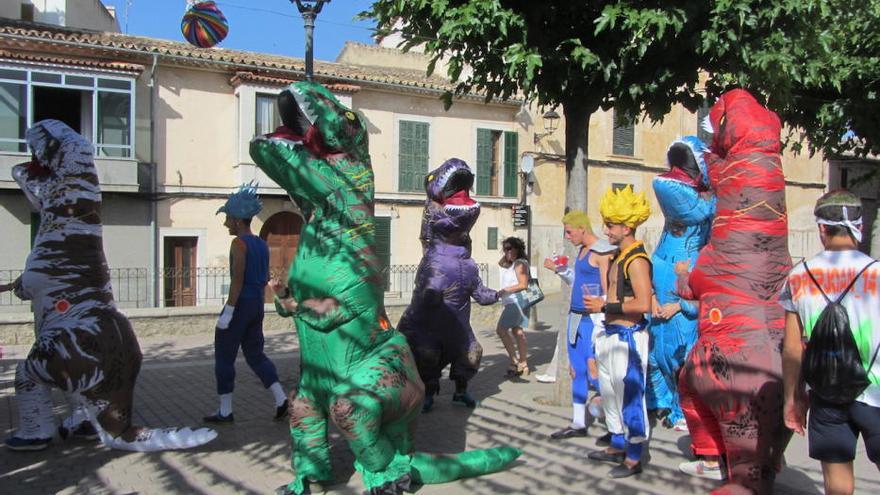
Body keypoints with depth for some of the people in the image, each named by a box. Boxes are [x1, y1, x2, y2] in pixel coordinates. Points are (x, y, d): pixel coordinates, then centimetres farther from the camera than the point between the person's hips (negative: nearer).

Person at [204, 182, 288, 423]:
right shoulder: (262, 244, 10)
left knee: (224, 357, 6)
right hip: (257, 304, 8)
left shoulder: (239, 243, -14)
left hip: (240, 304, -8)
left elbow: (237, 279, -20)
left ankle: (225, 412, 13)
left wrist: (228, 311, -19)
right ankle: (281, 399, 4)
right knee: (255, 355, 16)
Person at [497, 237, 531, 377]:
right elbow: (501, 263, 33)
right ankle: (523, 365, 13)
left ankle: (515, 361, -10)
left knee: (501, 329, -11)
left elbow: (523, 285, -20)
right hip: (513, 302, 10)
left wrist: (504, 290, -20)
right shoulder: (514, 264, 17)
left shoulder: (520, 264, -12)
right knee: (517, 331, 10)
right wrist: (507, 255, 16)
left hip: (516, 301, -10)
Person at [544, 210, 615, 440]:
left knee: (594, 373, -10)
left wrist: (602, 322, -22)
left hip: (593, 320, -10)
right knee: (576, 371, 12)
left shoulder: (602, 251, -13)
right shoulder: (582, 250, 16)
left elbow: (608, 291, -18)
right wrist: (560, 269, 15)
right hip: (576, 318, 10)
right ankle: (578, 424, 22)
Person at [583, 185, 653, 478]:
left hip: (628, 335, -10)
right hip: (611, 333, 10)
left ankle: (634, 459, 11)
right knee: (610, 392, 19)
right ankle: (617, 447, 33)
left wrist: (605, 307, -21)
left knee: (629, 395, -1)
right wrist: (600, 303, 10)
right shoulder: (618, 257, 13)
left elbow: (644, 304, -26)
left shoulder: (636, 260, -17)